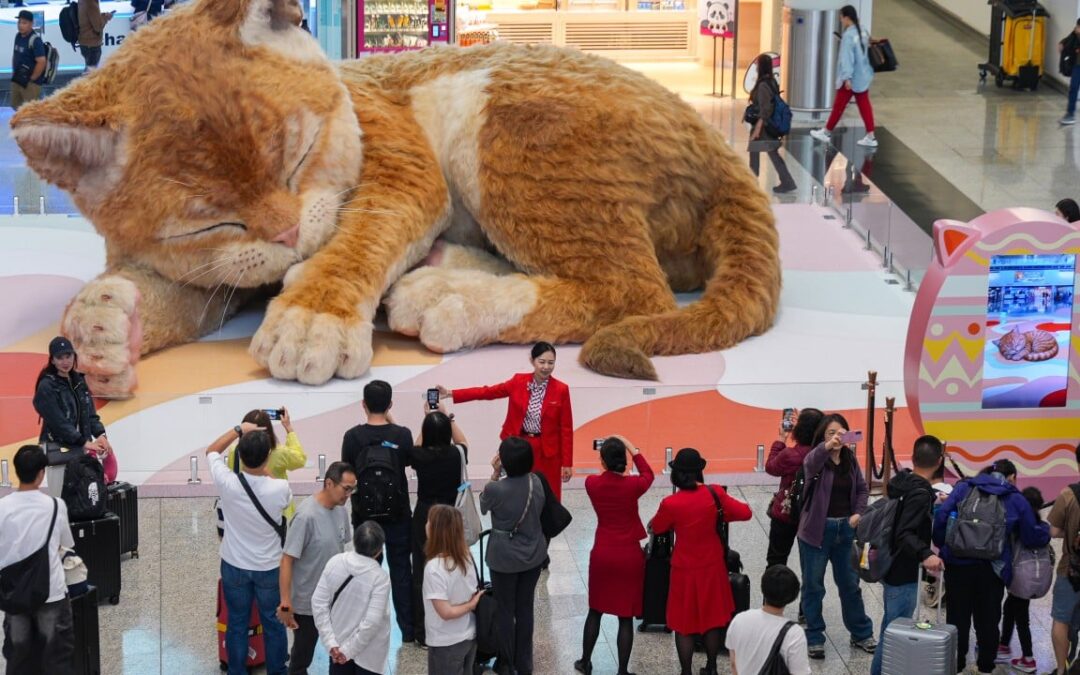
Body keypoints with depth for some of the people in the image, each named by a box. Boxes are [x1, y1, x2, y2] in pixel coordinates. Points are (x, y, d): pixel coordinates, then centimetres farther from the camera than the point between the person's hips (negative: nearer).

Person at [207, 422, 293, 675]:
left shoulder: (228, 483, -23)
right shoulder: (279, 488, -25)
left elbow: (212, 450, -2)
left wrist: (239, 430, 2)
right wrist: (265, 470, 5)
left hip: (234, 567, 1)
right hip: (269, 568, -1)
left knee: (237, 625, 15)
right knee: (274, 624, 17)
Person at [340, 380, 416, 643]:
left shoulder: (353, 437, -13)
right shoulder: (401, 434, -12)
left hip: (364, 515, 0)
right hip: (398, 515, 0)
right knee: (401, 572, 10)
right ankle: (408, 630, 14)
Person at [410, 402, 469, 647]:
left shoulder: (419, 456, -13)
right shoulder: (456, 454, -12)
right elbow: (462, 442, 14)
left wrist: (428, 418, 16)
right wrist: (446, 416, 18)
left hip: (424, 519, 0)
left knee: (421, 573, 8)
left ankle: (423, 632, 11)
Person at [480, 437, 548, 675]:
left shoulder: (495, 489, -25)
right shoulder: (537, 483, -10)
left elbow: (483, 506, -3)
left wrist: (495, 473, -7)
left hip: (504, 558, -4)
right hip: (533, 554, 4)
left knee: (505, 611, 13)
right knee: (525, 609, 17)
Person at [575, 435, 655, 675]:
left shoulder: (592, 484, -10)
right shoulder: (633, 485, -15)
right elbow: (648, 474, 9)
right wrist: (632, 448, 10)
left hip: (602, 554, 2)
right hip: (629, 556, -2)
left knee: (595, 610, 20)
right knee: (626, 617, 5)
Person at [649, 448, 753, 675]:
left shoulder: (670, 504, -21)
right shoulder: (714, 494, -14)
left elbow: (656, 528, -1)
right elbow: (745, 513, -4)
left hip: (685, 569, -3)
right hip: (712, 565, 3)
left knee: (684, 623, 9)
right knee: (712, 619, 18)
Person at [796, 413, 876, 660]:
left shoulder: (850, 460, 5)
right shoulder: (816, 459, -12)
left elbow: (862, 489, 14)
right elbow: (810, 464, -37)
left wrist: (858, 513, -4)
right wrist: (827, 447, -57)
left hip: (845, 529, 4)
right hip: (816, 530, -4)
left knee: (850, 583, 15)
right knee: (813, 586, 5)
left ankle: (861, 633, 28)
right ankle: (814, 638, 15)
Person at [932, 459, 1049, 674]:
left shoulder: (964, 488, 6)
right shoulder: (1016, 499, 4)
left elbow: (941, 517, -4)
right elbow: (1031, 537, 8)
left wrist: (942, 545, 10)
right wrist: (1047, 533, 29)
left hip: (958, 562, 0)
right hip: (992, 568, 0)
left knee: (957, 617, 9)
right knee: (987, 620, 13)